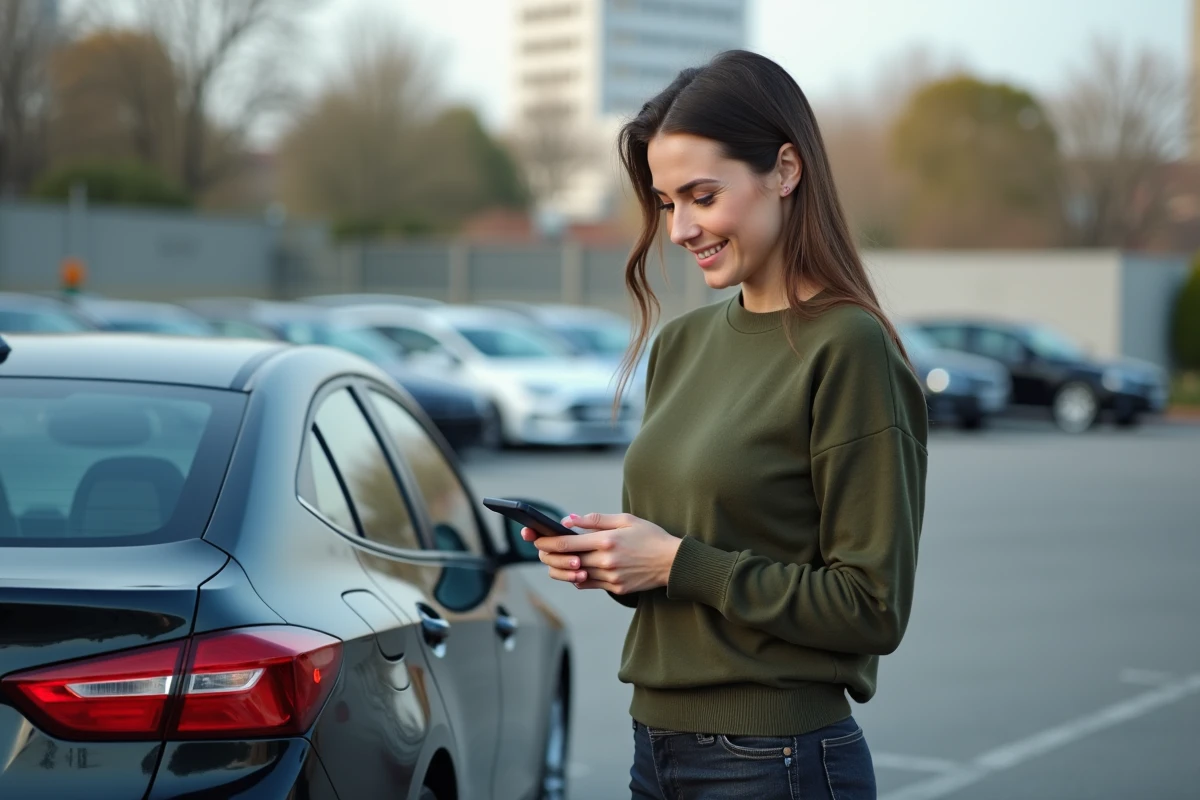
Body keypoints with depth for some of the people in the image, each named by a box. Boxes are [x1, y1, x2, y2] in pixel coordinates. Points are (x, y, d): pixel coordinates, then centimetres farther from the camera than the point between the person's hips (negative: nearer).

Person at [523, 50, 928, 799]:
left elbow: (872, 608, -16)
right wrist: (605, 558, -3)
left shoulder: (848, 350, -13)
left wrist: (679, 563, -16)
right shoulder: (681, 343, 8)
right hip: (658, 740, 7)